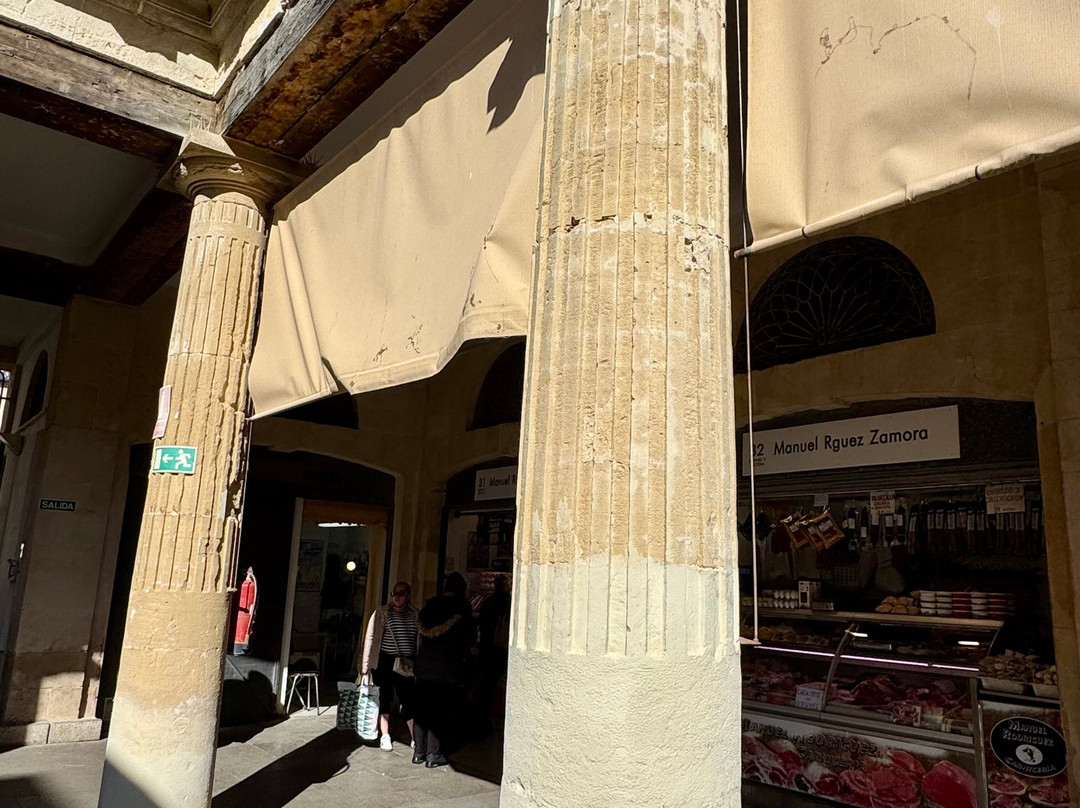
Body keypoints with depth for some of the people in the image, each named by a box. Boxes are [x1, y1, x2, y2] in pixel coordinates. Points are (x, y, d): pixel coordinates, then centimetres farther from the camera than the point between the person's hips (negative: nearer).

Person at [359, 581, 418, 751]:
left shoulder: (416, 615, 2)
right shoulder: (381, 613, -2)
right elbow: (370, 637, -2)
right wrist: (365, 665, -4)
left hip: (406, 665, 1)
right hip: (384, 662, 0)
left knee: (408, 699, 0)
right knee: (384, 698, 10)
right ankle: (384, 736, 23)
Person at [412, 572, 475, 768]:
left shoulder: (430, 604, 4)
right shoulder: (462, 607, -11)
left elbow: (422, 632, 9)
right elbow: (469, 638, -10)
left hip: (425, 665, 5)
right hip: (449, 668, -5)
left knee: (422, 709, 14)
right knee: (442, 712, 4)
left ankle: (419, 751, 21)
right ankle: (434, 754, 7)